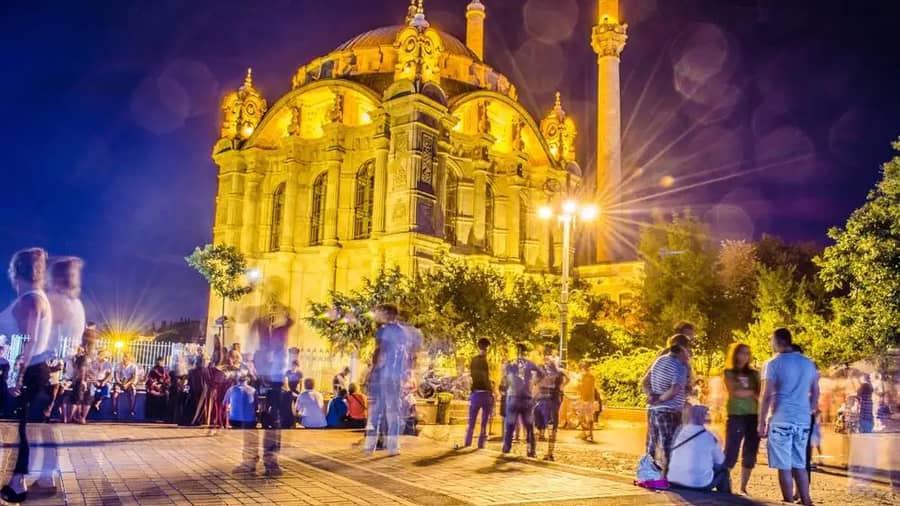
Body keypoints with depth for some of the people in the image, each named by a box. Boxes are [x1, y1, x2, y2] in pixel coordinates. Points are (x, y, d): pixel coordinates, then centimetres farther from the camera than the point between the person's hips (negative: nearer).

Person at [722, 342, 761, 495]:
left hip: (754, 416, 4)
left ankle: (743, 487, 11)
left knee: (750, 454, 3)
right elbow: (734, 392, -9)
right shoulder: (728, 372, 4)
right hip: (736, 415, -4)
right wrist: (752, 392, -1)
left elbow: (761, 394, 6)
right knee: (731, 452, -8)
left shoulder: (754, 374, 15)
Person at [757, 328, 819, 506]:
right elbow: (815, 393, 16)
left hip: (781, 420, -5)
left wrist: (762, 422, -3)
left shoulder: (774, 364, -6)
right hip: (803, 420, 6)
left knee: (784, 466, 0)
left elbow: (767, 396, -8)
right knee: (800, 465, 15)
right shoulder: (809, 364, 10)